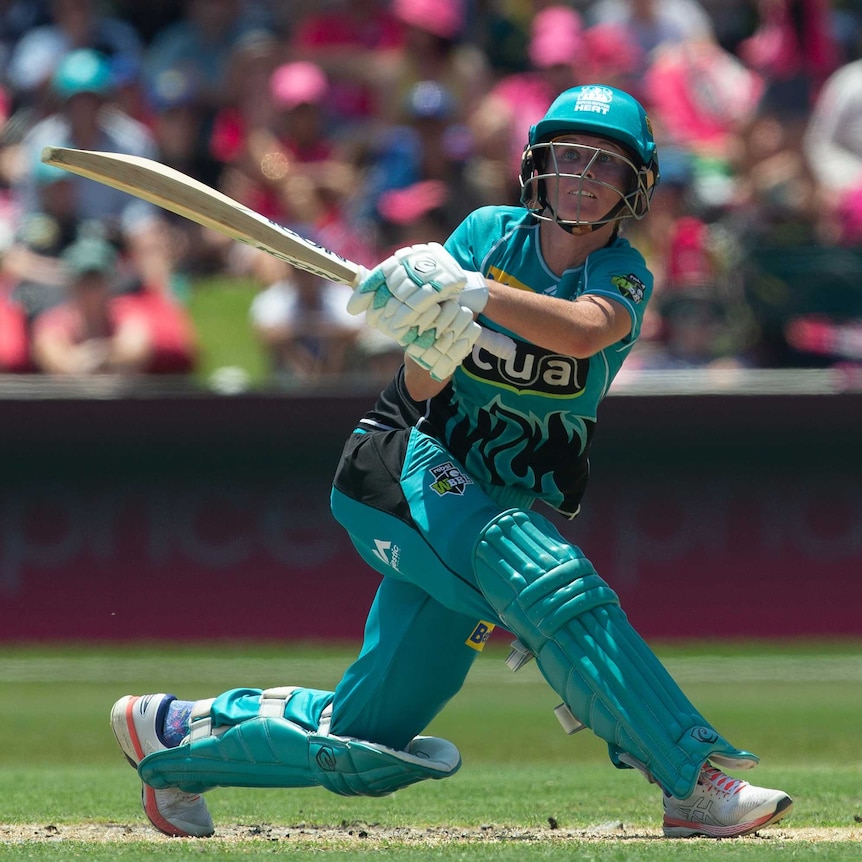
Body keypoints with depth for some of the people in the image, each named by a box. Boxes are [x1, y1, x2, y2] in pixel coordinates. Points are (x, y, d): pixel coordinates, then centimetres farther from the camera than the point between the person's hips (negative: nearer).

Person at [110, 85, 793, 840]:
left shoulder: (624, 275, -1)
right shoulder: (489, 234, -2)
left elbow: (583, 330, -26)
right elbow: (421, 388, -8)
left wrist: (467, 291, -36)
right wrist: (431, 341, -31)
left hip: (505, 501, 4)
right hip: (408, 465, -4)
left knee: (369, 738, 2)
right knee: (551, 580, -32)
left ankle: (173, 732, 23)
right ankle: (695, 781, -35)